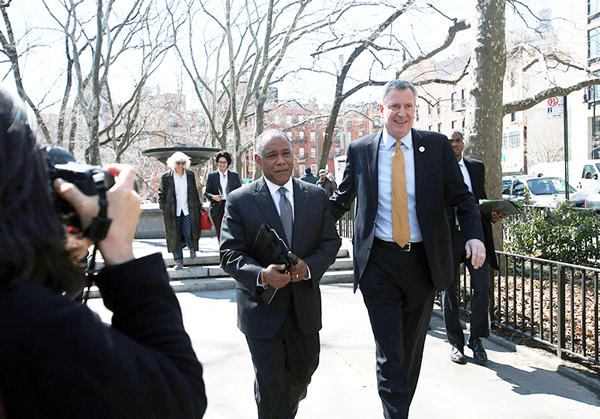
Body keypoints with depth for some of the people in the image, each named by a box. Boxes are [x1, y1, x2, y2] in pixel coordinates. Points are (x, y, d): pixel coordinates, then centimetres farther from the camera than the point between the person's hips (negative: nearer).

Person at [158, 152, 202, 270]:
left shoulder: (190, 175, 8)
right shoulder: (166, 176, 1)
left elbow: (195, 192, 16)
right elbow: (161, 193, 6)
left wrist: (197, 206, 14)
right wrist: (163, 207, 0)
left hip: (188, 210, 1)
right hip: (173, 211, -1)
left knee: (188, 233, -7)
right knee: (175, 236, -1)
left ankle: (192, 247, 28)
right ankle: (178, 262, 8)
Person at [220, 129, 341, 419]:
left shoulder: (317, 196, 3)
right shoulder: (239, 200, -6)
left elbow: (330, 242, 3)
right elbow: (230, 253, -9)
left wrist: (308, 267, -18)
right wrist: (261, 275, -27)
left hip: (304, 305, 4)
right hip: (262, 306, -3)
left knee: (303, 369, 21)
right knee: (271, 382, 4)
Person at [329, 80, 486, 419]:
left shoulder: (438, 146, 1)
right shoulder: (360, 150, 2)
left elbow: (461, 196, 3)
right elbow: (343, 199, 12)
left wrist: (475, 235, -13)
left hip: (423, 261, 2)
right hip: (378, 262, -1)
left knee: (412, 347, 18)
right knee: (389, 351, -4)